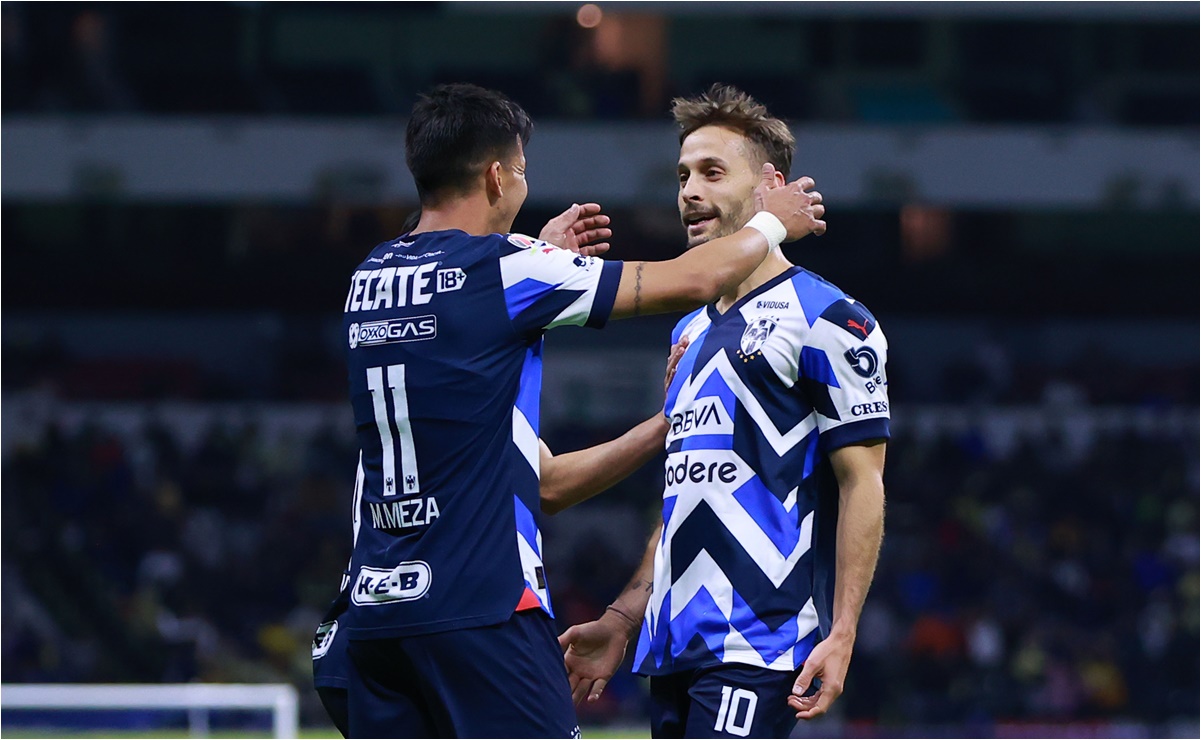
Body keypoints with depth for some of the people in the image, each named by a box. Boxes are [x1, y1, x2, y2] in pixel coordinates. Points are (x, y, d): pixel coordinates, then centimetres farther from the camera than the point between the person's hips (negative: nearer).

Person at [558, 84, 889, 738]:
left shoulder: (826, 320, -5)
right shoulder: (691, 333, 21)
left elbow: (862, 483, -9)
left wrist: (840, 636, -17)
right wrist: (621, 621, 21)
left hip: (758, 649, -8)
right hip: (676, 651, 8)